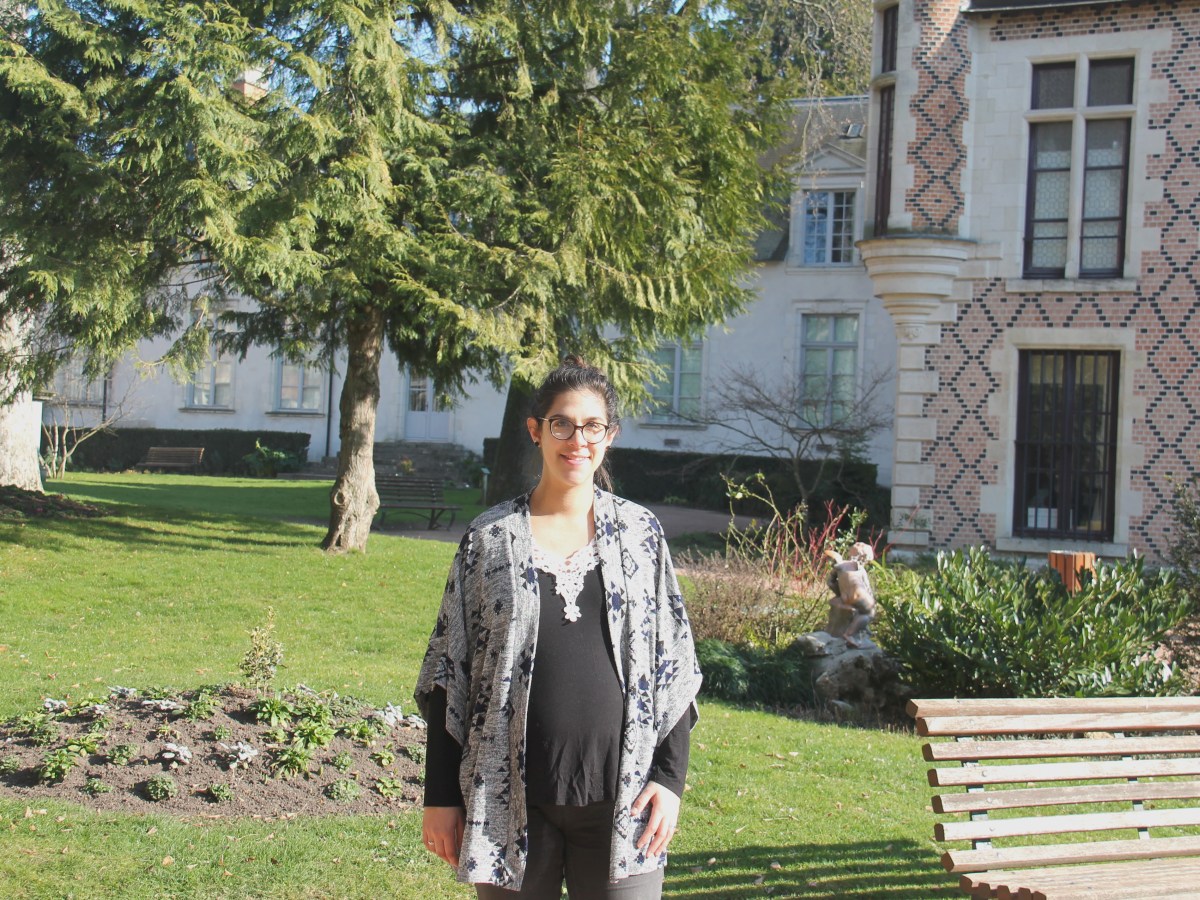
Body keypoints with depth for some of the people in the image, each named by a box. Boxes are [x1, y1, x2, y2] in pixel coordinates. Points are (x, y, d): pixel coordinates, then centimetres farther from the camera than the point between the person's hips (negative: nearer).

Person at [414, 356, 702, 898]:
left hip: (622, 799, 1)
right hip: (511, 801, 0)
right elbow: (448, 673, 4)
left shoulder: (641, 534, 6)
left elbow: (674, 667, 7)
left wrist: (670, 777, -1)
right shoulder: (489, 538, 3)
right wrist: (441, 796, 2)